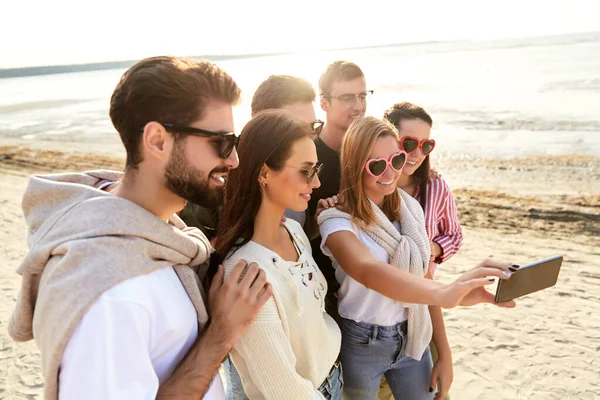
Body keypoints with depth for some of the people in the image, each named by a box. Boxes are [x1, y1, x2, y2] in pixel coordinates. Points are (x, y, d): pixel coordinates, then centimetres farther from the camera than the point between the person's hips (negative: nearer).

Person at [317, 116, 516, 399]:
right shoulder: (338, 220, -20)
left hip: (413, 341, 5)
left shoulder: (411, 209, -1)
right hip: (361, 345, -4)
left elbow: (424, 280, 5)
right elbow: (369, 271, -40)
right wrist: (445, 294, -56)